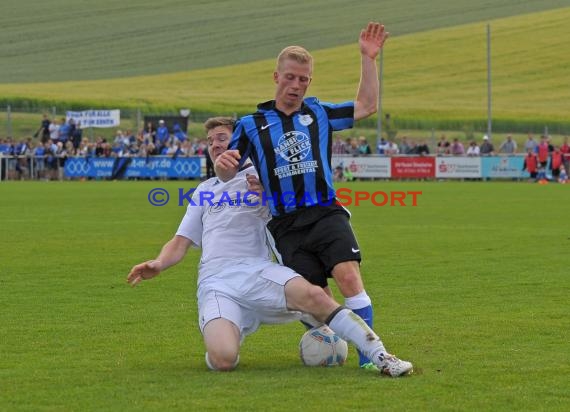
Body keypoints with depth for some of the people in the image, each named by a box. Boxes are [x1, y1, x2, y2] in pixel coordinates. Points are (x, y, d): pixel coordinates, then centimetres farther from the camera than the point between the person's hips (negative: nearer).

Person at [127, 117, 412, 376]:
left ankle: (381, 357, -29)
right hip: (215, 283, 1)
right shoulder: (204, 190, 30)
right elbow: (182, 241, 27)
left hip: (257, 271, -1)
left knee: (313, 296, -33)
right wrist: (158, 264, 7)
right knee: (222, 360, -29)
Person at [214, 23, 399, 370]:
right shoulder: (252, 125, 11)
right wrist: (223, 165, -14)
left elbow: (367, 106, 15)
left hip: (327, 214, 0)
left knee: (349, 276, -21)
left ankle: (370, 354, -20)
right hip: (286, 226, 0)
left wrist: (368, 58, 9)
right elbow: (228, 176, 10)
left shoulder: (319, 114, 15)